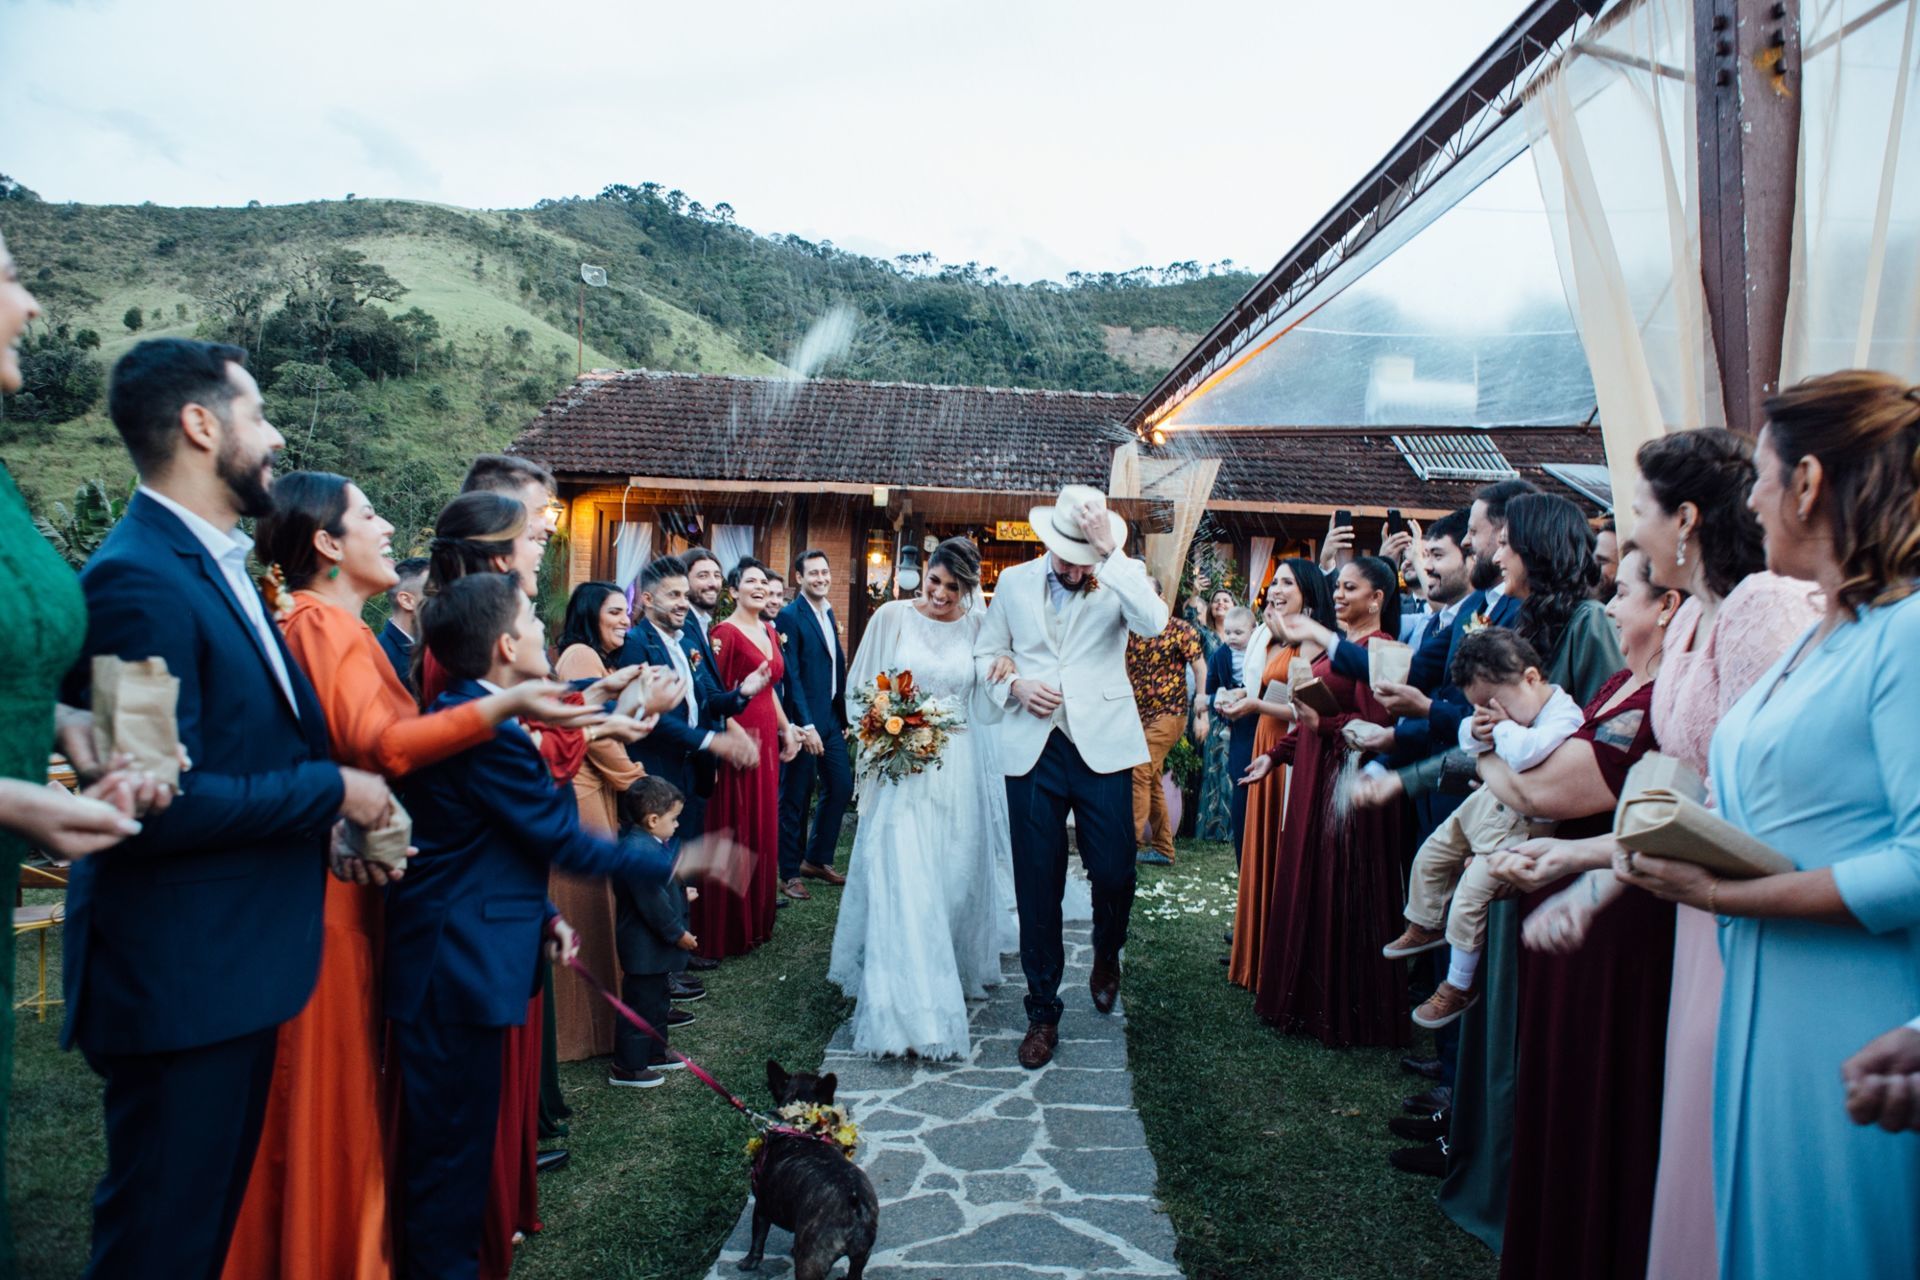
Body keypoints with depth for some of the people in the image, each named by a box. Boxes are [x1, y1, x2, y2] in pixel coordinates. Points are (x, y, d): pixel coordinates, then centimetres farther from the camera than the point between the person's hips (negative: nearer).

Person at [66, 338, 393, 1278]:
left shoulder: (215, 564, 11)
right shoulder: (139, 581, -21)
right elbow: (158, 801, -26)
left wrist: (339, 808, 2)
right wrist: (333, 792, -17)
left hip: (234, 962, 9)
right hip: (180, 978, -9)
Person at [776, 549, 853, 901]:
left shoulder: (829, 614, 12)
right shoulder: (790, 616, -12)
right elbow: (791, 675, -17)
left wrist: (843, 718, 12)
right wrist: (805, 725, -20)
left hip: (832, 719, 8)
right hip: (805, 720, -8)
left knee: (841, 787, 12)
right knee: (796, 797, 3)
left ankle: (817, 859, 28)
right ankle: (790, 873, 16)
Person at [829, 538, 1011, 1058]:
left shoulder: (978, 628, 2)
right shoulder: (892, 617, -1)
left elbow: (986, 708, 9)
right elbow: (860, 689, 5)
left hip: (958, 774, 2)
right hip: (901, 768, -1)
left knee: (953, 882, 10)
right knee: (902, 884, -7)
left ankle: (950, 980, 33)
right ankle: (907, 1009, -2)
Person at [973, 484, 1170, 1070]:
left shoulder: (1122, 577, 2)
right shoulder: (1015, 582, 8)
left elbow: (1153, 622, -20)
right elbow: (986, 653, 16)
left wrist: (1110, 554, -21)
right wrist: (1015, 685, -4)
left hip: (1102, 746, -1)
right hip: (1032, 750, 2)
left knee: (1114, 874, -3)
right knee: (1037, 887, 6)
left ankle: (1106, 955, 34)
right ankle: (1042, 1012, 22)